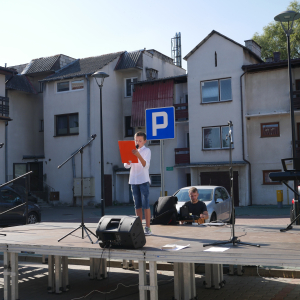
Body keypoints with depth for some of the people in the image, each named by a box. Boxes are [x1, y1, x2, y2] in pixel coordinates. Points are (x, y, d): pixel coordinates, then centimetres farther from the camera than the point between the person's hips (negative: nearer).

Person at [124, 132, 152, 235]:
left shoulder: (147, 150, -1)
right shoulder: (132, 151, 13)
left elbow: (146, 165, -16)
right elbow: (126, 166, 6)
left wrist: (138, 155, -30)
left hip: (143, 180, -5)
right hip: (133, 180, 5)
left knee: (145, 204, -6)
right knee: (137, 205, 7)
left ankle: (147, 228, -4)